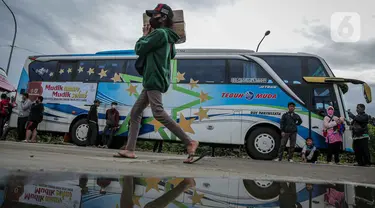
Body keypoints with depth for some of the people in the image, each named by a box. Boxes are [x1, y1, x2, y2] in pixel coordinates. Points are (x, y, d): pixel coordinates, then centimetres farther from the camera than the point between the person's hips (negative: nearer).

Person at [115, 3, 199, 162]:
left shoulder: (159, 33, -8)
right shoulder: (167, 37, 21)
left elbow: (139, 50, -9)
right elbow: (172, 54, 33)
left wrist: (145, 35, 10)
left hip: (154, 79, -11)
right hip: (152, 81, 11)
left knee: (158, 113, -21)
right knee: (135, 113, 9)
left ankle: (189, 142, -20)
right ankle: (129, 150, 9)